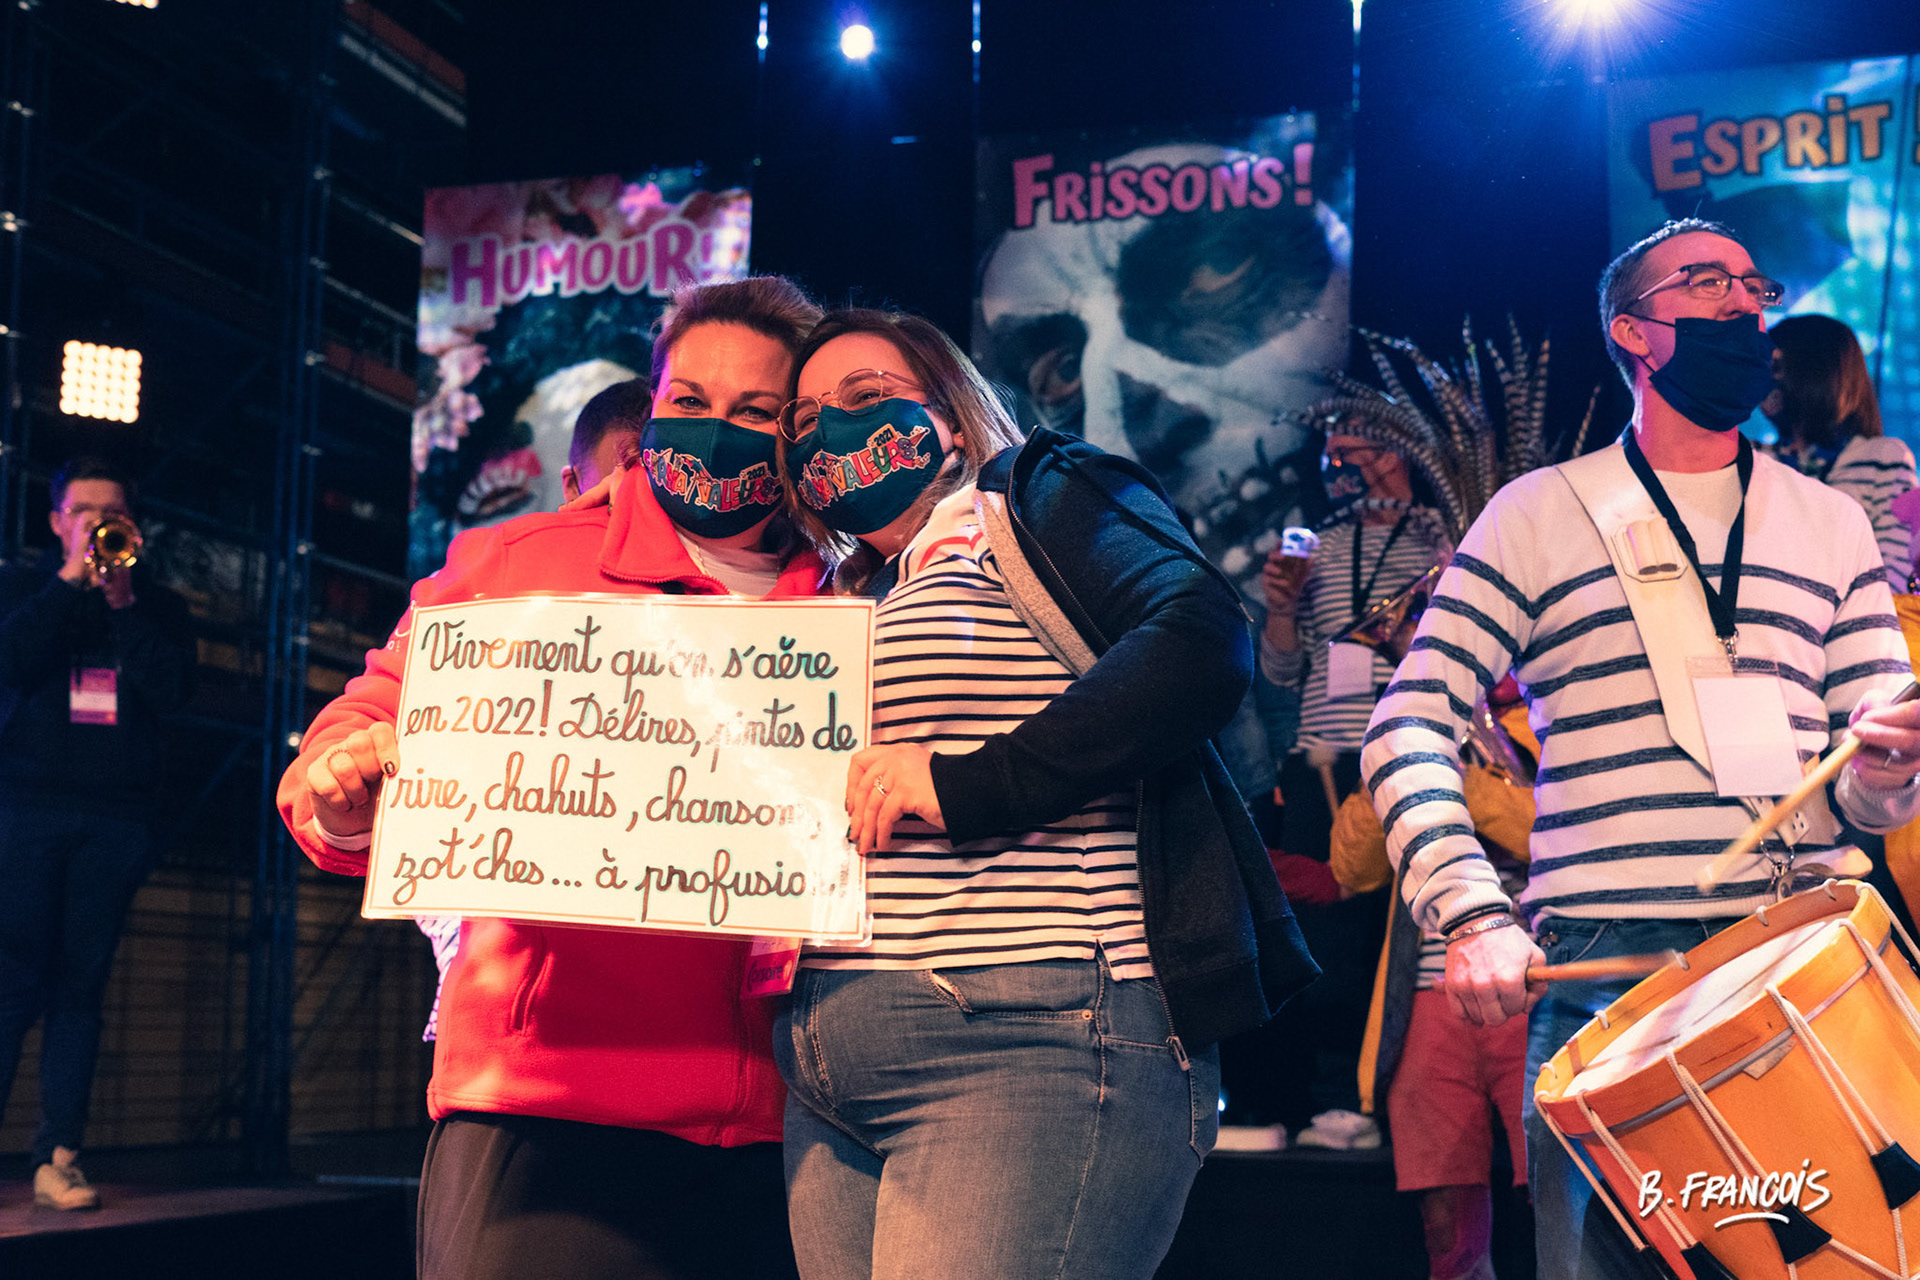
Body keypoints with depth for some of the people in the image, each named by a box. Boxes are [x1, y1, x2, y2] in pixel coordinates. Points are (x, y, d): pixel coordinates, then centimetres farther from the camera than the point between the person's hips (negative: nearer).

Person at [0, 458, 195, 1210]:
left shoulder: (157, 607, 15)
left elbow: (172, 690, -2)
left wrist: (122, 597, -7)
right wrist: (72, 578, -6)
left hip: (116, 816, 1)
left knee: (81, 986, -1)